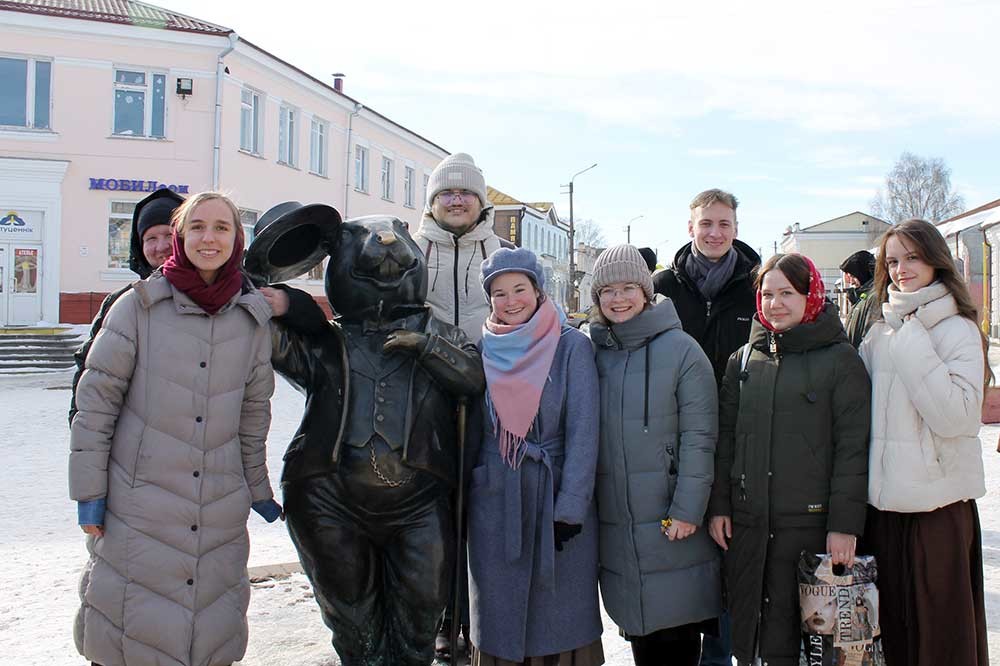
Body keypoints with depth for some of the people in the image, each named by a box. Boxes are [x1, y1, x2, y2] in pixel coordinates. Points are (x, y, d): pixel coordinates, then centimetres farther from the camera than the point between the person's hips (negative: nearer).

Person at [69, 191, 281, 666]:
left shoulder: (252, 319, 5)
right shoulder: (139, 306, -4)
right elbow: (96, 400, -3)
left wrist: (258, 491, 17)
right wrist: (88, 490, -5)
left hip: (219, 511, 3)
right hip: (138, 503, -3)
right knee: (135, 625, 2)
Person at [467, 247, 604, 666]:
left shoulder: (571, 346, -3)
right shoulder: (483, 349, 7)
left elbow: (583, 430, -7)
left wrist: (570, 507, -13)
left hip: (556, 496, -2)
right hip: (494, 502, 3)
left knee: (561, 616, 4)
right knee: (500, 615, 9)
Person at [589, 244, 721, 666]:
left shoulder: (680, 350, -5)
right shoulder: (592, 353, 7)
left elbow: (698, 436, -8)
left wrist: (688, 510, -13)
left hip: (672, 519, -3)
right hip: (614, 522, 4)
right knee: (638, 631, 11)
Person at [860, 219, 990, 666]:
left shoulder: (959, 331, -5)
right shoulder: (880, 333, 10)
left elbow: (955, 416, -19)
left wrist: (911, 344, -17)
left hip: (939, 502, -5)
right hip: (883, 500, 5)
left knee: (941, 630, 4)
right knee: (893, 627, 15)